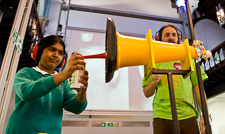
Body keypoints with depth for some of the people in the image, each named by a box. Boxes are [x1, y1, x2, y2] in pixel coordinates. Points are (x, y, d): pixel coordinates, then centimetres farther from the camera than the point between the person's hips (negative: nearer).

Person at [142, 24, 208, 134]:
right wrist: (153, 82, -11)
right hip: (162, 116, -1)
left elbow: (198, 88, 7)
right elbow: (147, 94, 9)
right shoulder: (154, 62, 8)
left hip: (187, 115, 1)